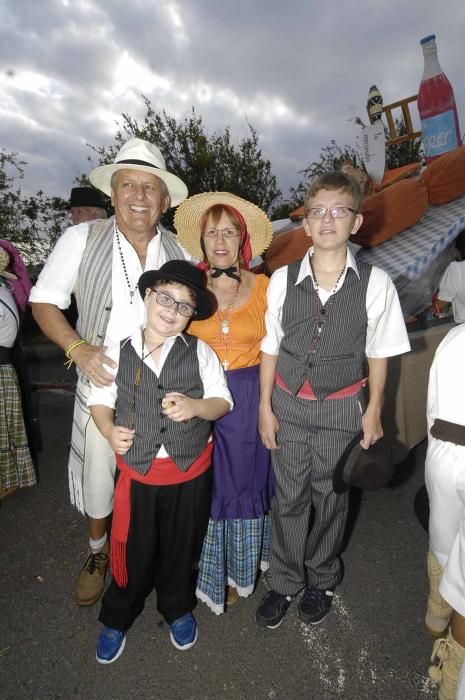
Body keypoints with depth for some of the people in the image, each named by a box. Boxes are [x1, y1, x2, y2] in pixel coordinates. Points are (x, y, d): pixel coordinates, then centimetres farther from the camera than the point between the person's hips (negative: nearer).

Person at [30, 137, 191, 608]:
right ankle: (97, 553, 46)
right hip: (102, 384, -1)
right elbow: (44, 301, -3)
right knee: (97, 479, 15)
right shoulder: (82, 239, -8)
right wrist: (77, 348, -20)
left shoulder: (179, 252, -1)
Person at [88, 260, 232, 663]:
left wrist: (195, 406, -25)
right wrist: (109, 430, -16)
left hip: (191, 472, 0)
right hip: (136, 471, 0)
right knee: (132, 552, 15)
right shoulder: (119, 353, -5)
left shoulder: (200, 352, -7)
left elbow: (223, 402, -5)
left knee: (181, 549, 21)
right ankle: (116, 619, 47)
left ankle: (178, 609, 51)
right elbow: (100, 400, 3)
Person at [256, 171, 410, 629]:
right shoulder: (282, 280, -8)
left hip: (341, 407, -1)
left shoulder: (375, 284, -12)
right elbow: (270, 347, -1)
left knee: (330, 498, 17)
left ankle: (321, 580, 45)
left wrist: (373, 411, 2)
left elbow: (378, 353, -1)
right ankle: (285, 581, 40)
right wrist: (265, 407, 1)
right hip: (288, 403, 1)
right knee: (289, 497, 15)